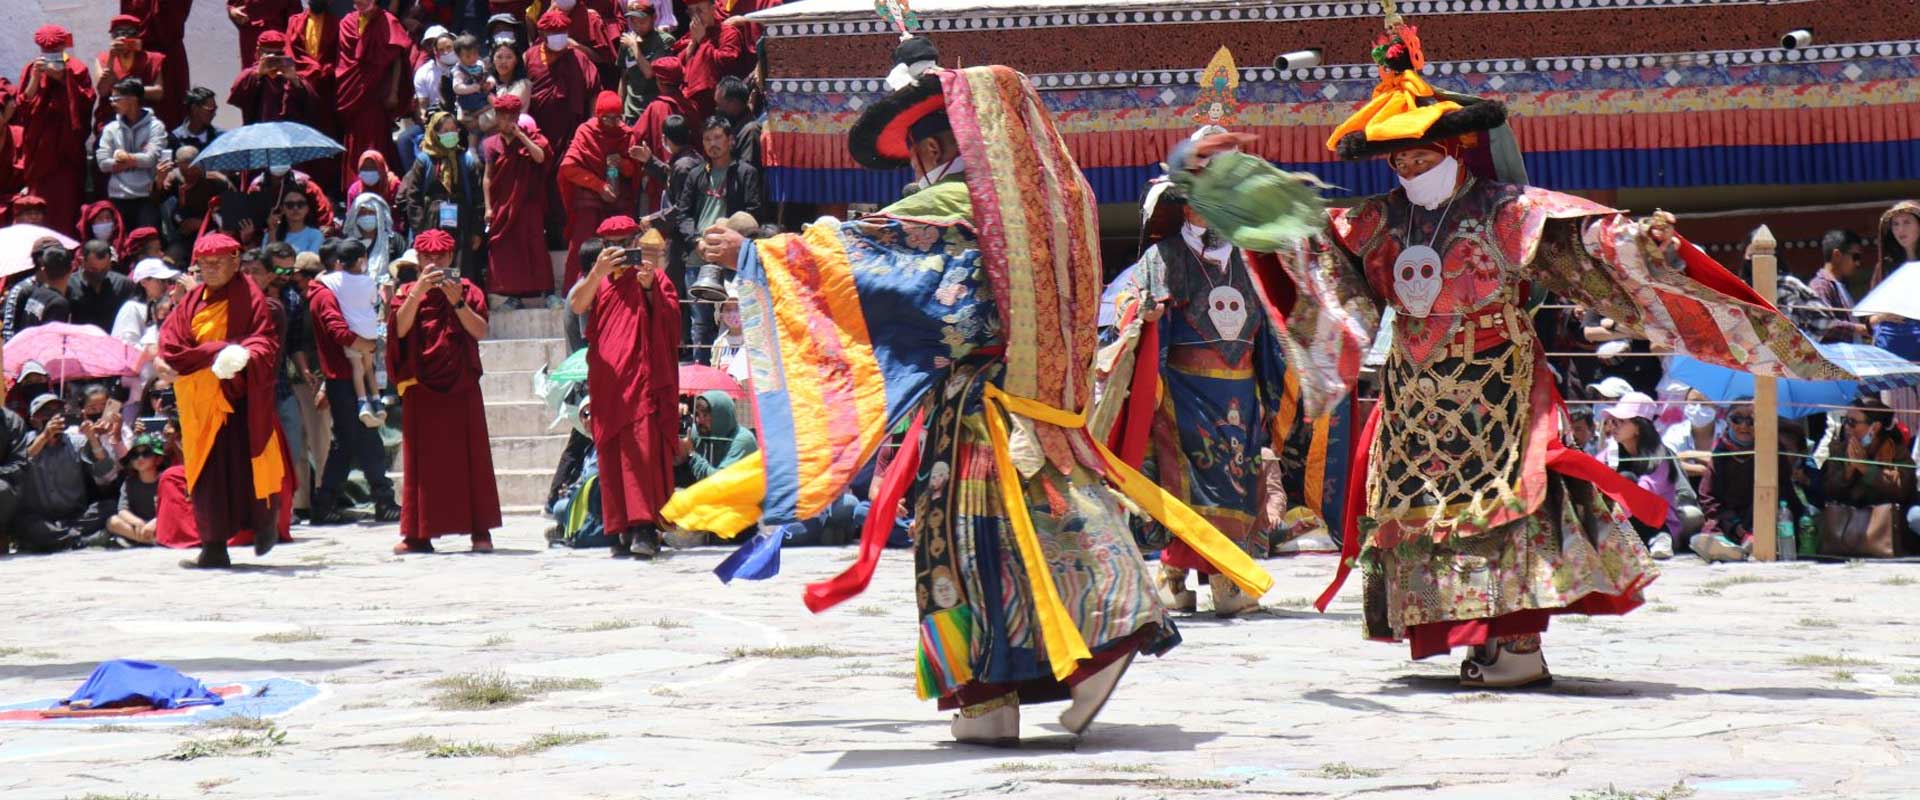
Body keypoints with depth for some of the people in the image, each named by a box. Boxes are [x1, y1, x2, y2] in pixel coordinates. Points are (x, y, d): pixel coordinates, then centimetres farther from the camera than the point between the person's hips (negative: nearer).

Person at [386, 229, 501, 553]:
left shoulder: (467, 289, 8)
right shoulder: (407, 292, 8)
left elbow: (481, 331, -5)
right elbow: (400, 328, -10)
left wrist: (457, 302, -17)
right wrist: (419, 290, -19)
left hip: (461, 386, 0)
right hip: (421, 387, 0)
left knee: (470, 456, -2)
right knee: (423, 459, -1)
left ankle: (479, 530, -1)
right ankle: (419, 533, 0)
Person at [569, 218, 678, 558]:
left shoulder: (654, 276, 12)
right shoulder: (597, 280, 17)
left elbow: (672, 318, -2)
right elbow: (576, 304, -5)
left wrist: (649, 287, -16)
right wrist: (598, 271, -20)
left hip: (643, 378, -3)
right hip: (606, 381, 3)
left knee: (642, 447, -15)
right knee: (610, 454, -1)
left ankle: (645, 528, -20)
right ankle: (621, 531, 1)